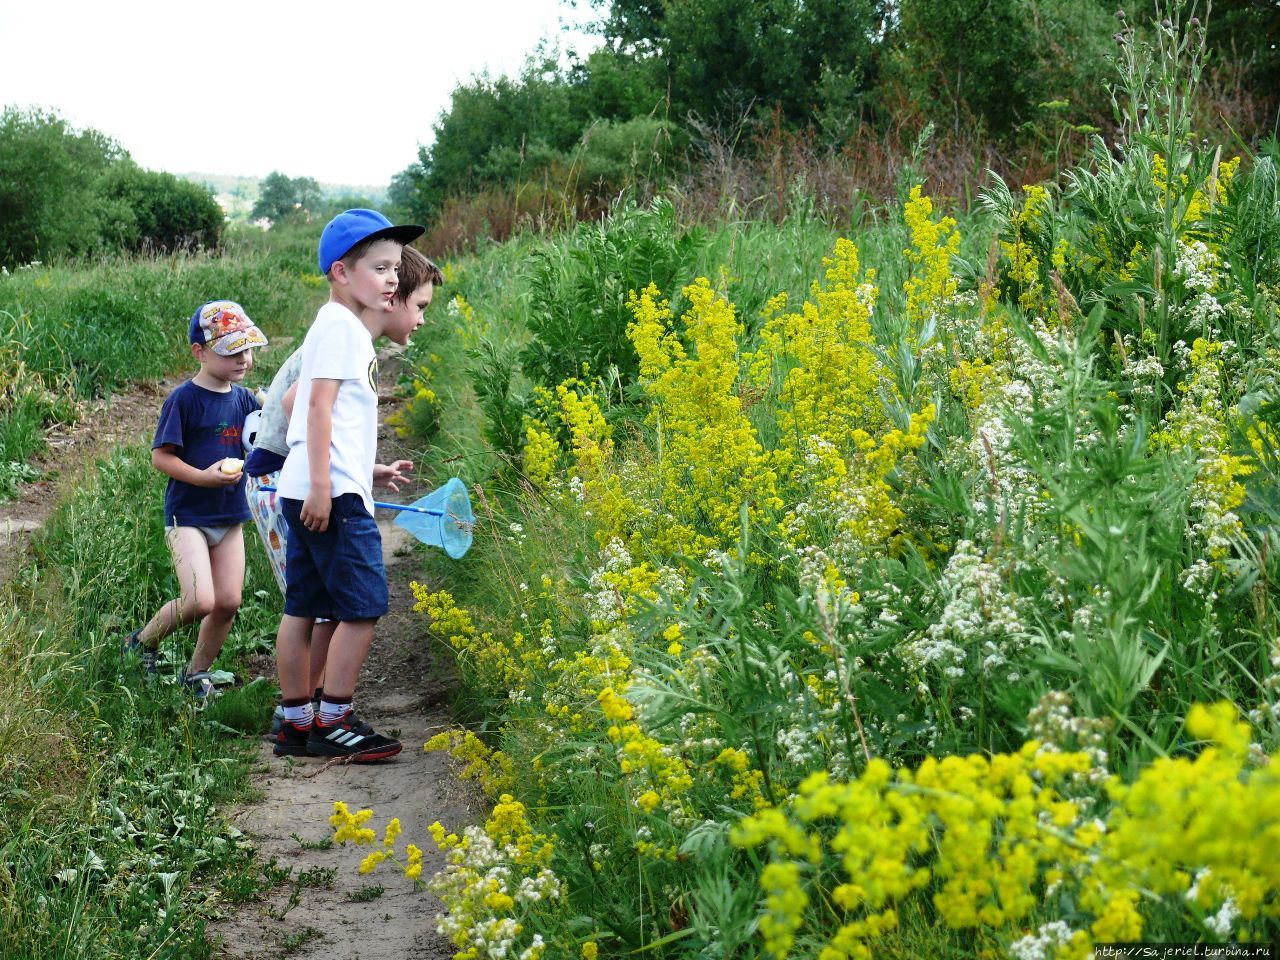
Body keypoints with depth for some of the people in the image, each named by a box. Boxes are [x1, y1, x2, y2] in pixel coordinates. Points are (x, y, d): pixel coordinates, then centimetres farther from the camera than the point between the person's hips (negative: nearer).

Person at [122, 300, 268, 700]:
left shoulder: (243, 399, 6)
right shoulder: (184, 399, -12)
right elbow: (160, 456, -13)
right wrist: (204, 476, -25)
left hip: (229, 517, 6)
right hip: (187, 516, -6)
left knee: (228, 602, 4)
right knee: (200, 601, -17)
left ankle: (196, 673, 24)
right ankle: (144, 641, 11)